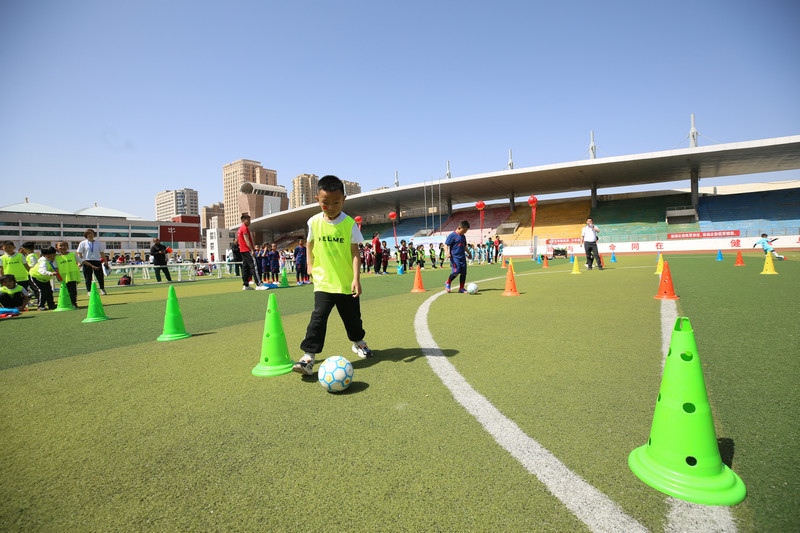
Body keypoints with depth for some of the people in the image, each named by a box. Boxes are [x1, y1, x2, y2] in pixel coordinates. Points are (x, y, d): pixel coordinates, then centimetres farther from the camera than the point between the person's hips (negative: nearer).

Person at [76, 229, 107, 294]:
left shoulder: (99, 243, 9)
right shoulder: (83, 243, 5)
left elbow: (102, 253, 11)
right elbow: (79, 254, 4)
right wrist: (80, 262, -5)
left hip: (97, 261, 1)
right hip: (87, 262, -1)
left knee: (100, 276, 1)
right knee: (88, 277, 2)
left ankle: (102, 289, 14)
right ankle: (89, 291, 10)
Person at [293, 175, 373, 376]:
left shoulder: (349, 223, -9)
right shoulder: (314, 222, -2)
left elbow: (355, 252, -10)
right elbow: (310, 244, 14)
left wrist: (356, 278, -16)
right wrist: (310, 264, 14)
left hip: (347, 282, 0)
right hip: (323, 282, 0)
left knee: (352, 316, 15)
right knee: (318, 316, -11)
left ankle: (358, 342, 42)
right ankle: (308, 356, -5)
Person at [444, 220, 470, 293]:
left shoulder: (463, 237, 16)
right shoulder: (452, 235, -6)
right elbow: (446, 244, -10)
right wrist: (448, 252, -24)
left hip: (462, 257, 8)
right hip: (455, 257, -7)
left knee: (463, 273, 4)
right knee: (456, 272, -17)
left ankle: (461, 288, 15)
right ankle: (447, 284, 7)